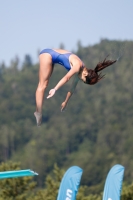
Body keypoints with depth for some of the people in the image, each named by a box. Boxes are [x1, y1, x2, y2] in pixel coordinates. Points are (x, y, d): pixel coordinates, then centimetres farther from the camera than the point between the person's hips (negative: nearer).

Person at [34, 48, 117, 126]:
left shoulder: (79, 71, 3)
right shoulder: (78, 66, -23)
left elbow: (73, 88, 11)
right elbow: (66, 78, -33)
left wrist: (66, 102, 18)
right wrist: (55, 89, -41)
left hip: (51, 56, 8)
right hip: (47, 54, -8)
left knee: (42, 85, 4)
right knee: (43, 85, -12)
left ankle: (38, 112, 2)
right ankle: (38, 112, -16)